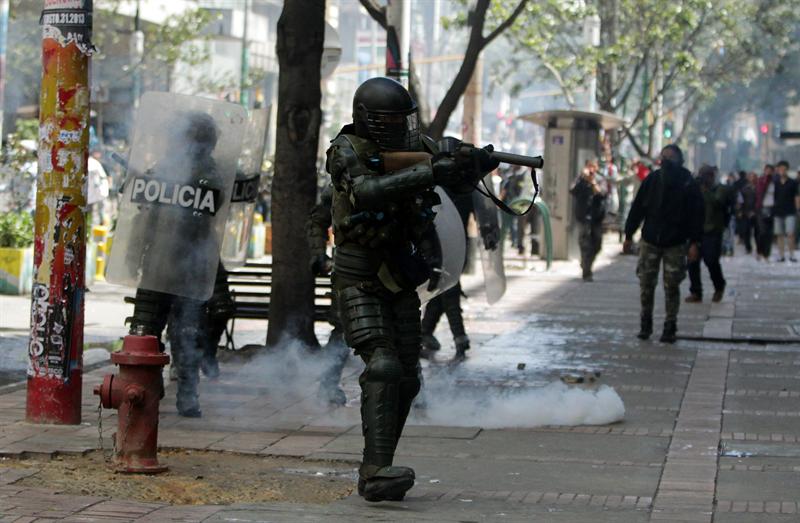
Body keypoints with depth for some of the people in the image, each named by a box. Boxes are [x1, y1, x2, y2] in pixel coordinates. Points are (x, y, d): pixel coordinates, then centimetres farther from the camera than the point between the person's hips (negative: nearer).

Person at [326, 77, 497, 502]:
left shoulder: (414, 146, 2)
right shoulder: (347, 150, -14)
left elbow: (460, 182, 2)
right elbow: (367, 191, -34)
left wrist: (476, 164, -22)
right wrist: (429, 172, -40)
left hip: (400, 283, 6)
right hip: (358, 283, -6)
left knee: (406, 380, 6)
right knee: (382, 368, -22)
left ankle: (375, 470, 17)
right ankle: (376, 473, -27)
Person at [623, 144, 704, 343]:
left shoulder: (688, 185, -6)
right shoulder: (651, 181, 1)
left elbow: (696, 215, -5)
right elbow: (637, 208, 6)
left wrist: (694, 243, -11)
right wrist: (628, 235, 5)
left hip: (675, 245, -2)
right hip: (650, 242, 2)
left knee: (672, 286, 2)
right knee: (646, 284, 3)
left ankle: (670, 327, 11)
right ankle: (646, 323, 17)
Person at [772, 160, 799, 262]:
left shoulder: (793, 183, 2)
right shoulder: (775, 183, 7)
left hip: (790, 212, -2)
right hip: (778, 212, 2)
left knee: (790, 233, -11)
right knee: (779, 234, 3)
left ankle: (791, 255, -5)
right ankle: (781, 255, 9)